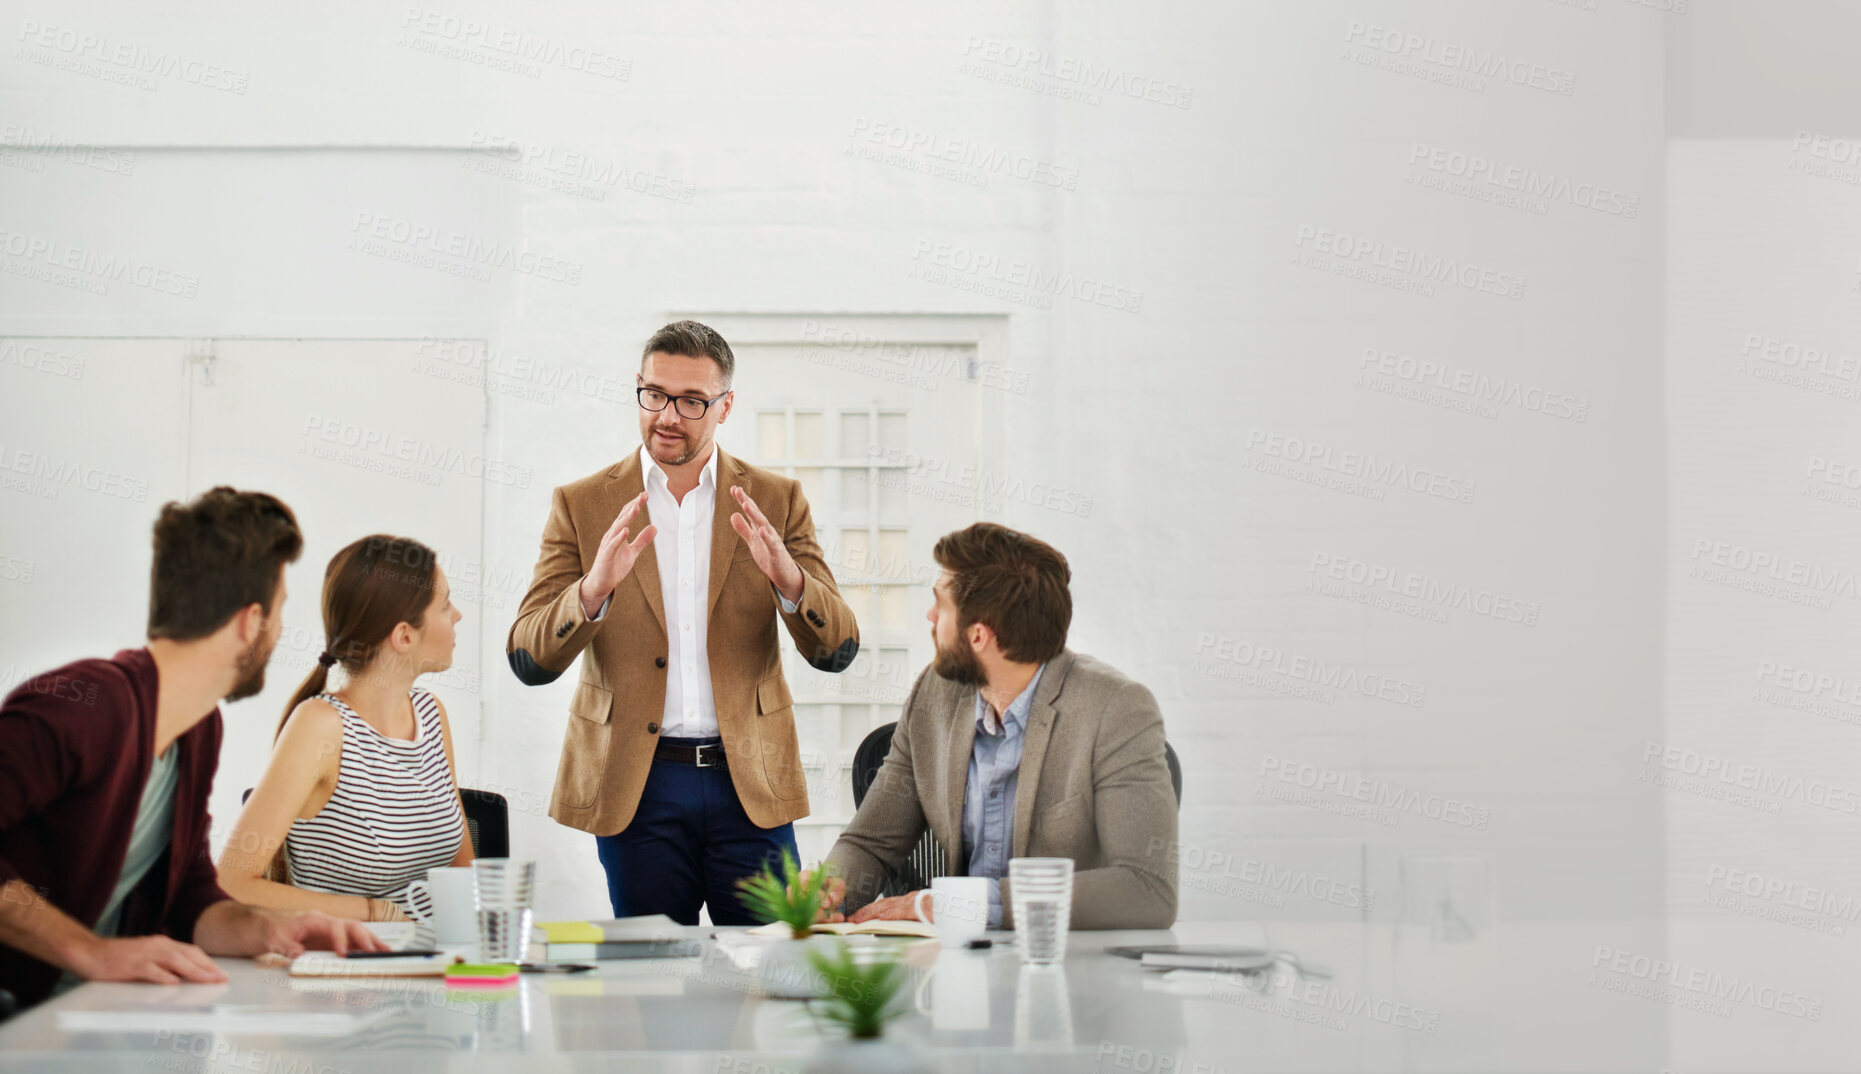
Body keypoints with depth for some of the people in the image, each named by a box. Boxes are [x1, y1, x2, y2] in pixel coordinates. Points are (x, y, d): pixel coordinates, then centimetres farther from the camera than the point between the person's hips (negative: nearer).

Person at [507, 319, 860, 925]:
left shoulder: (777, 501, 5)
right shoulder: (582, 506, 3)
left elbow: (837, 650, -1)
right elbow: (528, 659, -5)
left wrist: (787, 578, -22)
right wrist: (593, 589, -25)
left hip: (750, 783, 1)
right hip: (635, 785, 0)